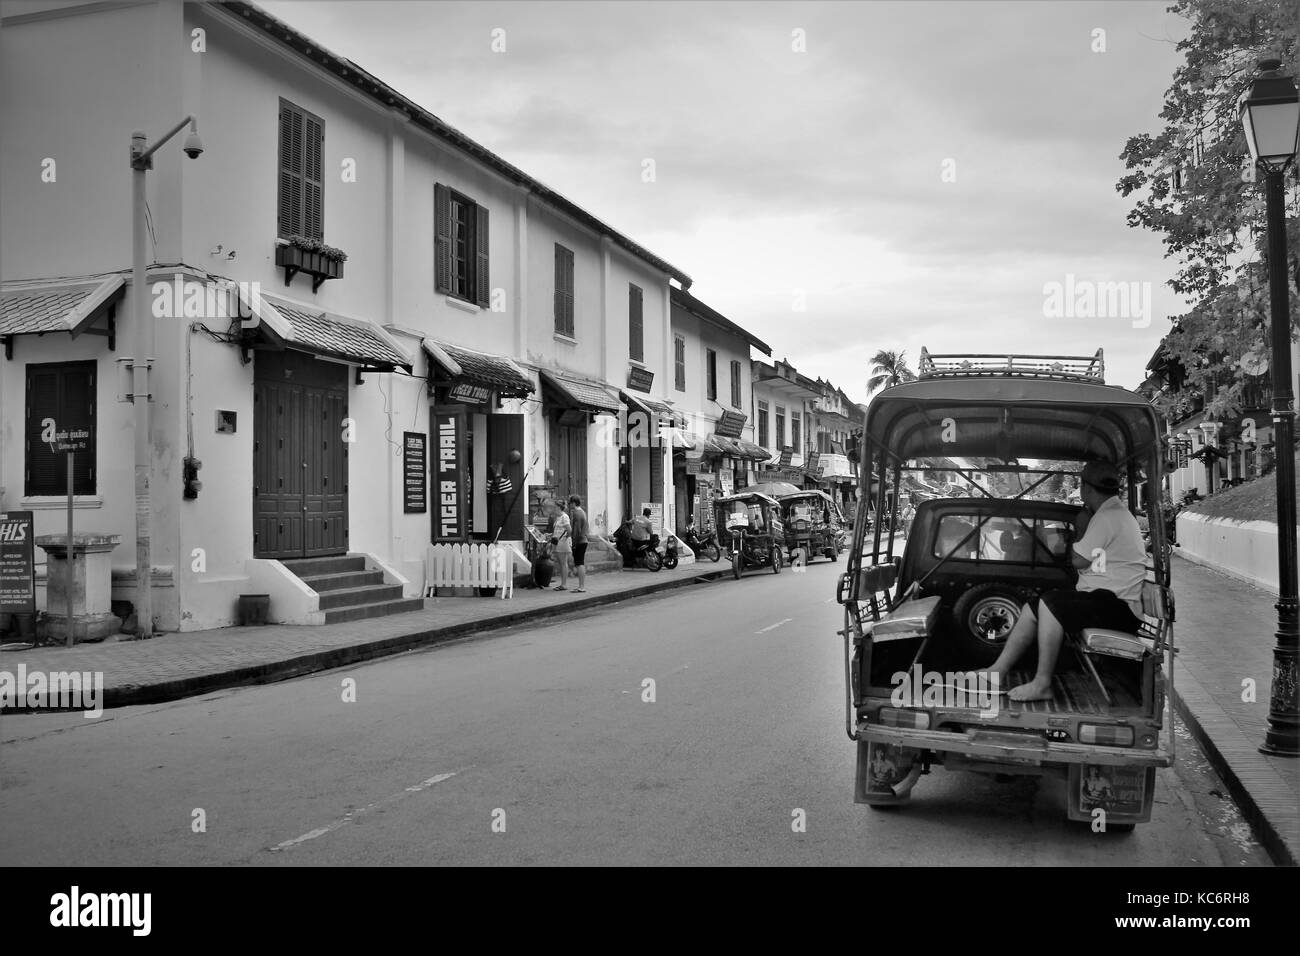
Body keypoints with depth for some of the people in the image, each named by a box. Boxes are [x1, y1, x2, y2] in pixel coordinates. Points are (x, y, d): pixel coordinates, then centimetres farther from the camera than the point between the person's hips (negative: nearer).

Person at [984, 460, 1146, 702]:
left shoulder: (1107, 517, -14)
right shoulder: (1116, 513, 21)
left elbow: (1080, 561, -12)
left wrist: (1080, 530, 3)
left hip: (1119, 607, -11)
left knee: (1050, 603, -27)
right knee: (1031, 608, 2)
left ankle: (1042, 684, -22)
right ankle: (996, 673, -2)